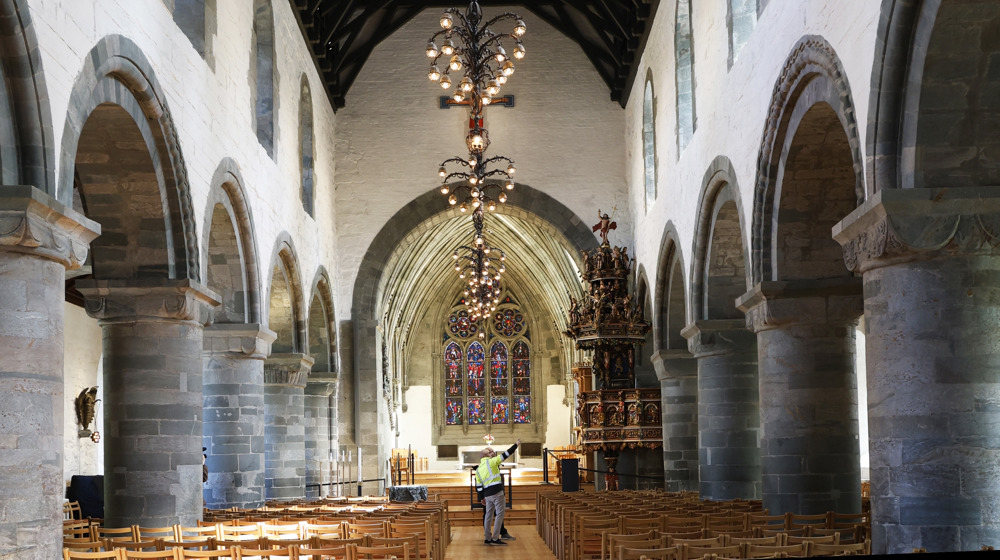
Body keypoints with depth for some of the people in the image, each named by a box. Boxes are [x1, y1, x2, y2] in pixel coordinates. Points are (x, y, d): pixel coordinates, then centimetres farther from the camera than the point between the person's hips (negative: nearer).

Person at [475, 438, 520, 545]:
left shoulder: (478, 469, 13)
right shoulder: (491, 462, -5)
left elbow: (478, 485, 12)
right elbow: (505, 455, -3)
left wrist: (482, 498, 18)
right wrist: (516, 445, 6)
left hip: (487, 494, 7)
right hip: (496, 492, -7)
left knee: (489, 514, 14)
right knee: (499, 513, -5)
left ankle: (487, 538, 17)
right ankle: (495, 538, -10)